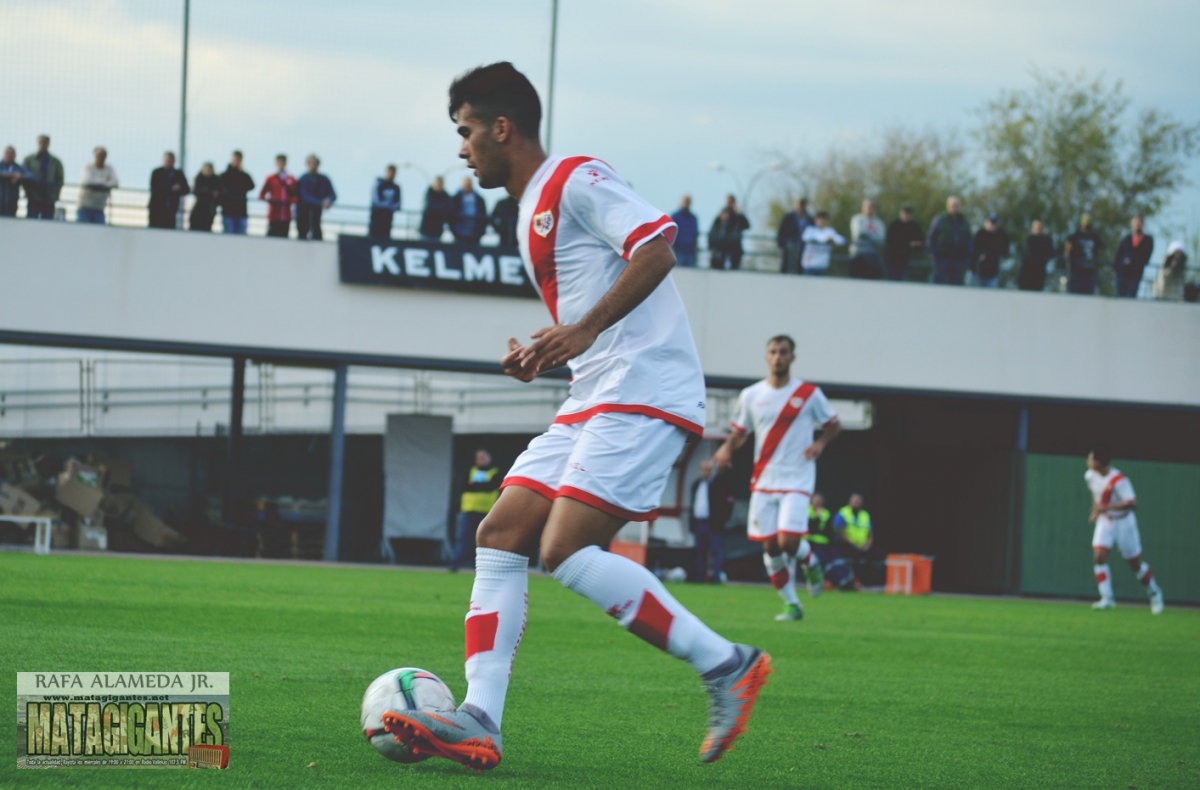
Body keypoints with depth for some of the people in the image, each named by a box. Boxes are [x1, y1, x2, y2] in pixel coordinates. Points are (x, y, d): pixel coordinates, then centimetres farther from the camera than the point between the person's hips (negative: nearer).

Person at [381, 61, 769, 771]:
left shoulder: (575, 180, -6)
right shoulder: (535, 210, 24)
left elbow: (655, 248, -20)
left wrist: (582, 331, -25)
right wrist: (542, 353, 14)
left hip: (645, 394, -10)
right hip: (592, 404, 10)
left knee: (568, 552, -20)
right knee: (500, 537, 0)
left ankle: (726, 666, -12)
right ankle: (479, 722, -8)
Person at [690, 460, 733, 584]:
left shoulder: (721, 483, -7)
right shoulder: (697, 484, 18)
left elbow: (727, 503, -12)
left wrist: (720, 521, -17)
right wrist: (692, 521, 14)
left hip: (713, 524, -8)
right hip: (699, 522, 8)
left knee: (716, 550, -9)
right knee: (700, 551, 10)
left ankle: (717, 576, -12)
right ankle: (699, 577, 13)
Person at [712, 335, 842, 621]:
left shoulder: (809, 394, -2)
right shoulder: (751, 396, 5)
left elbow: (833, 425, 9)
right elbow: (740, 432, 13)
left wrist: (820, 443, -11)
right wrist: (726, 449, -9)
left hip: (797, 481, -3)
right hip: (764, 481, 3)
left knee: (788, 541, -17)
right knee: (770, 547, 1)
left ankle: (810, 561, 19)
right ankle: (791, 604, 14)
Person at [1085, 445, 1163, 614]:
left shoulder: (1118, 480, -28)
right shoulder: (1090, 475, -5)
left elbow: (1132, 503, -36)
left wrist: (1107, 507, -43)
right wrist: (1095, 511, 11)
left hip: (1123, 522, -5)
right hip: (1104, 521, 5)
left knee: (1135, 564, 6)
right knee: (1099, 556, -16)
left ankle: (1154, 594, 28)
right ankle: (1107, 598, -13)